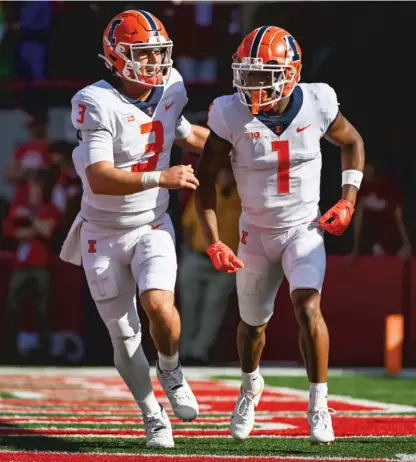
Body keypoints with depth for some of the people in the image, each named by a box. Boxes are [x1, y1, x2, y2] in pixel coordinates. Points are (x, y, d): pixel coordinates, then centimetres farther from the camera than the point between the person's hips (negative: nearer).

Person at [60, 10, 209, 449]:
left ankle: (170, 371, 6)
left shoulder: (170, 88, -4)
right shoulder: (96, 104, -23)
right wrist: (161, 178, -40)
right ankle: (153, 416, 27)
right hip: (104, 233, -2)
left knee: (158, 303, -24)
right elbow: (100, 180, -31)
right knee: (125, 337, 5)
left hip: (153, 226, 3)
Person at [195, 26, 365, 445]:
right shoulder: (232, 116, -20)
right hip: (256, 232, 1)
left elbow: (352, 143, 6)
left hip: (305, 229, -1)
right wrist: (213, 243, -16)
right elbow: (204, 179, -10)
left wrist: (347, 201, -4)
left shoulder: (315, 105, -15)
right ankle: (251, 385, 47)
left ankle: (318, 404, -11)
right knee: (252, 323, 15)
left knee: (307, 308, -23)